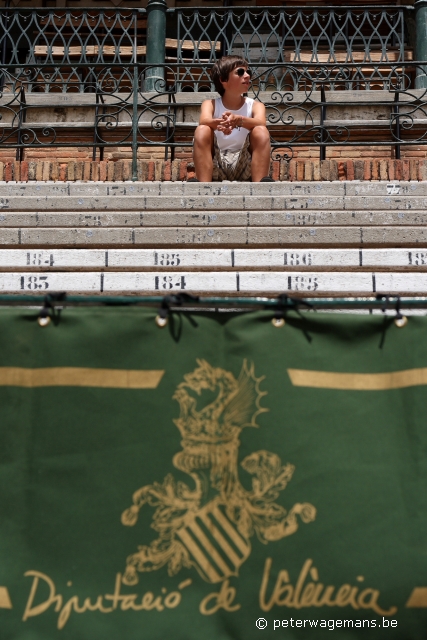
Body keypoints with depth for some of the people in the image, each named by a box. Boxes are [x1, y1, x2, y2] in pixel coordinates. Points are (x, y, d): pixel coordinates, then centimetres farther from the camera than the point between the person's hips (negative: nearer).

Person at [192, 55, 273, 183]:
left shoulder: (255, 105, 4)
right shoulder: (210, 104, 4)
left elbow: (260, 123, -21)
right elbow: (204, 121, -20)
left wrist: (239, 120, -43)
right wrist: (218, 123, -45)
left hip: (244, 163, 0)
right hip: (215, 164, 0)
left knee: (261, 131, -22)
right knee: (202, 130, -23)